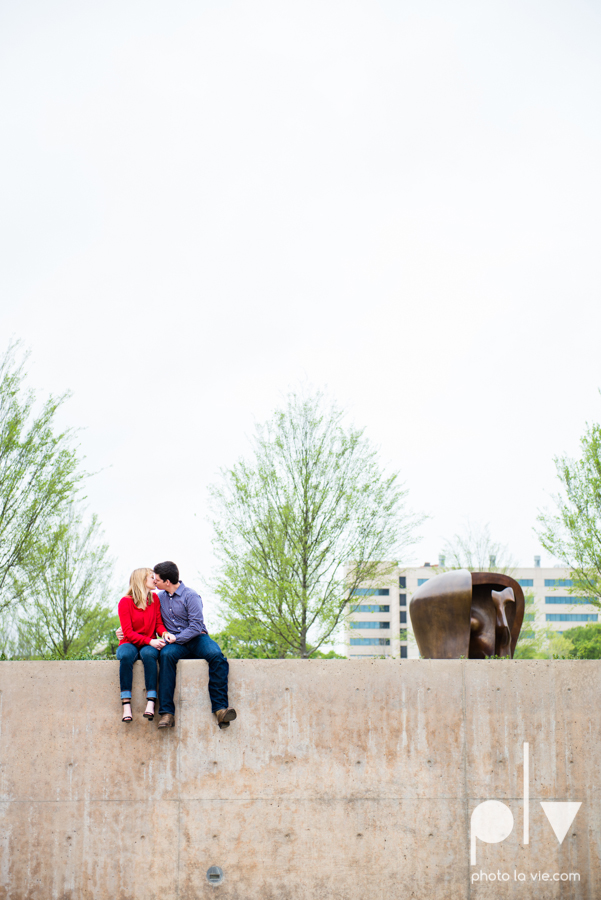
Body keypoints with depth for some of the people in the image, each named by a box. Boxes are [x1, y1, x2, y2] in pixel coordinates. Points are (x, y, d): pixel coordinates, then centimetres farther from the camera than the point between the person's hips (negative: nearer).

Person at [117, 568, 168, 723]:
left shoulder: (154, 598, 8)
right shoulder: (125, 602, -5)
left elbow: (158, 623, 8)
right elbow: (129, 633, -11)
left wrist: (164, 633, -16)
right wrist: (150, 641, -24)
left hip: (149, 645, 2)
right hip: (130, 643, -2)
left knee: (148, 653, -35)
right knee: (126, 655, -37)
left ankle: (150, 704, -42)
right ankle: (126, 705, -40)